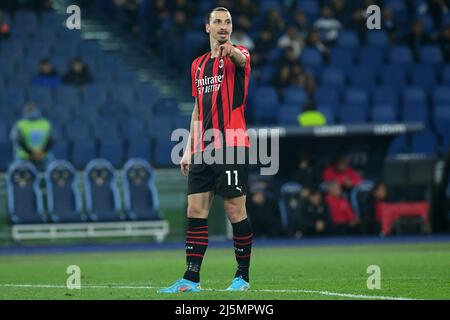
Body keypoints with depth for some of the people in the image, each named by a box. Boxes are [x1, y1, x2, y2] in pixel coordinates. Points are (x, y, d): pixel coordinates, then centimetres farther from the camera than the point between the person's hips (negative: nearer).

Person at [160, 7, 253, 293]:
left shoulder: (238, 54, -1)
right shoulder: (198, 65, 17)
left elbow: (241, 59, -28)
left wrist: (230, 51, -52)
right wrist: (189, 148, 15)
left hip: (232, 147, -6)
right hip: (203, 150, 6)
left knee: (235, 211, -3)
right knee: (196, 210, 1)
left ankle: (243, 276, 7)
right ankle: (191, 279, 3)